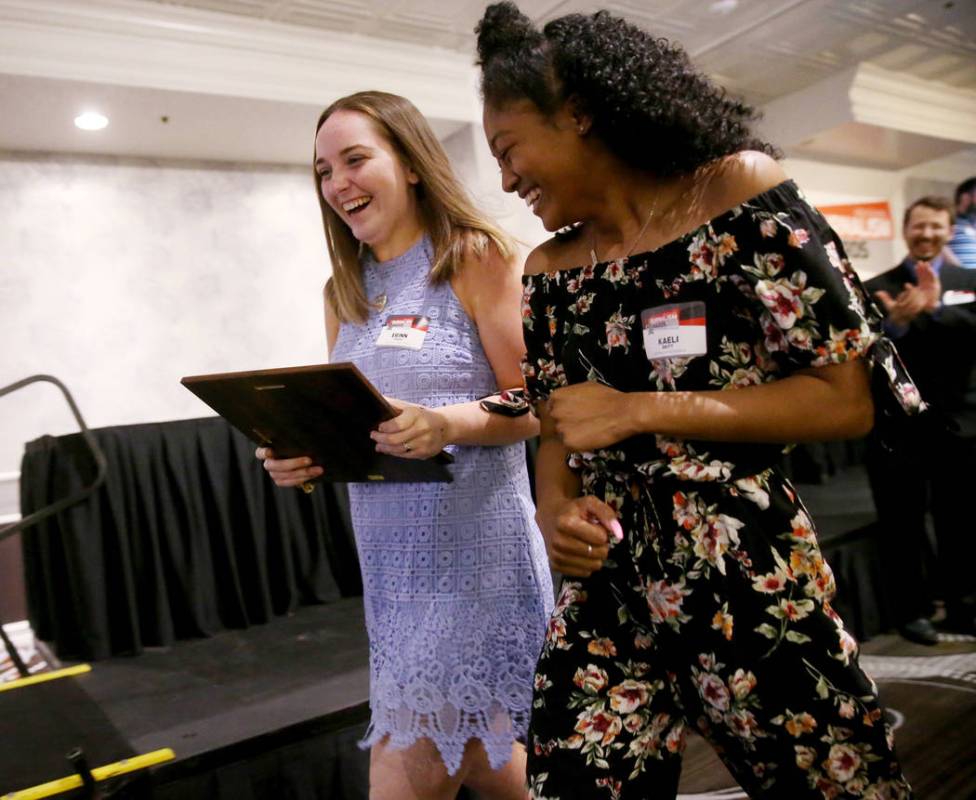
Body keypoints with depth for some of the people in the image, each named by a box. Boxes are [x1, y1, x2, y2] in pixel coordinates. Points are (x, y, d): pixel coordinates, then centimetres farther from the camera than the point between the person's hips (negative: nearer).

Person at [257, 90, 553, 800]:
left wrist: (445, 424, -27)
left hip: (474, 547, -6)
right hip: (388, 555, 6)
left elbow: (533, 407, -9)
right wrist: (303, 459, -4)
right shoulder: (344, 291, 12)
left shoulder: (477, 257, -6)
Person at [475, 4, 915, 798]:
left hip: (751, 589, -3)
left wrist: (640, 412, -13)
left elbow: (846, 400, -10)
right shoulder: (548, 272, 7)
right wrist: (553, 508, -10)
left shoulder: (740, 192, -6)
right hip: (605, 604, 4)